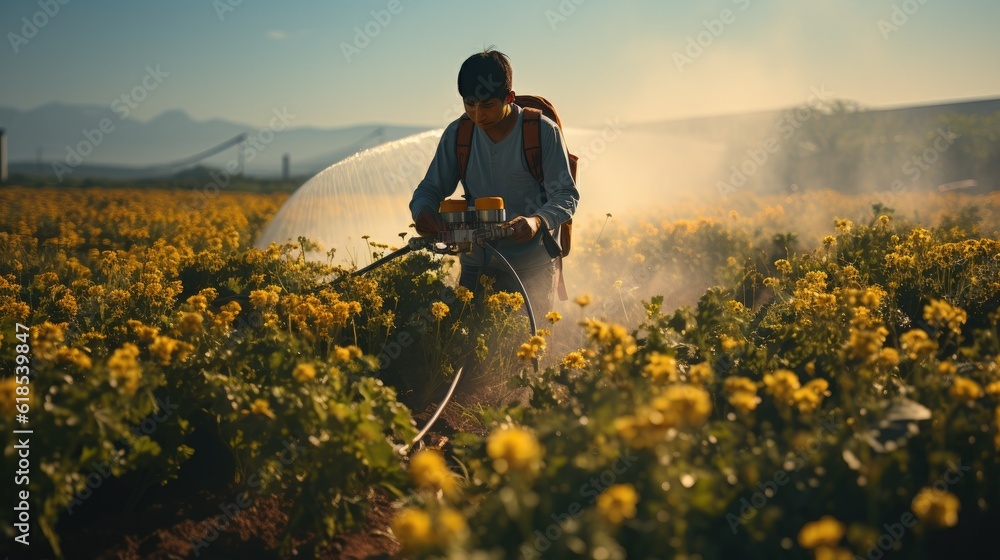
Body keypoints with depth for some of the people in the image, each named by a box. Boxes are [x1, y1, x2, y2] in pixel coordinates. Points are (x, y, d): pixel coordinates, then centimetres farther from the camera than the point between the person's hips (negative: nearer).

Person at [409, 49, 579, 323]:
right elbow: (432, 187, 8)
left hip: (531, 269, -3)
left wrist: (538, 221, -28)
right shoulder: (457, 134, 1)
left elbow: (566, 195, -8)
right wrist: (422, 211, -15)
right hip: (476, 265, 3)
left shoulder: (543, 131, -9)